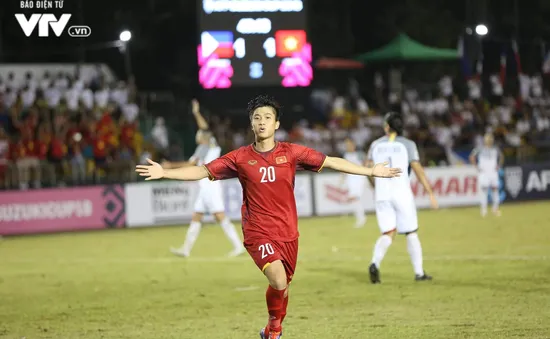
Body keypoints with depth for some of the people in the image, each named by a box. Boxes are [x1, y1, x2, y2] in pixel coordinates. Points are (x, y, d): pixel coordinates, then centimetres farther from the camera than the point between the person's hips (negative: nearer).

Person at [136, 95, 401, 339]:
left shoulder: (291, 153, 0)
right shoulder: (240, 158, -1)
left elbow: (331, 162, 4)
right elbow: (202, 171, -2)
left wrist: (370, 171, 2)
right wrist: (164, 173, -12)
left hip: (288, 233, 3)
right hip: (258, 233, -3)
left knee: (283, 285, 12)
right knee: (278, 281, -23)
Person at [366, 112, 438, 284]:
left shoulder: (376, 144, 8)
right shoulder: (407, 144, -1)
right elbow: (418, 170, -8)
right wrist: (430, 193, -5)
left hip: (382, 195, 3)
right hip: (402, 194, -3)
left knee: (388, 234, 4)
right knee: (411, 233, 9)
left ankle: (375, 263, -21)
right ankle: (419, 272, 11)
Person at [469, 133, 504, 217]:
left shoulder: (495, 149, 9)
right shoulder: (480, 149, -3)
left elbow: (501, 157, 24)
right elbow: (472, 157, 2)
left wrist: (498, 166, 10)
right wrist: (477, 167, -4)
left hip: (493, 172, 3)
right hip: (483, 173, -3)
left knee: (495, 188, 1)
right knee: (483, 189, -9)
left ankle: (495, 208, 10)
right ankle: (483, 209, -5)